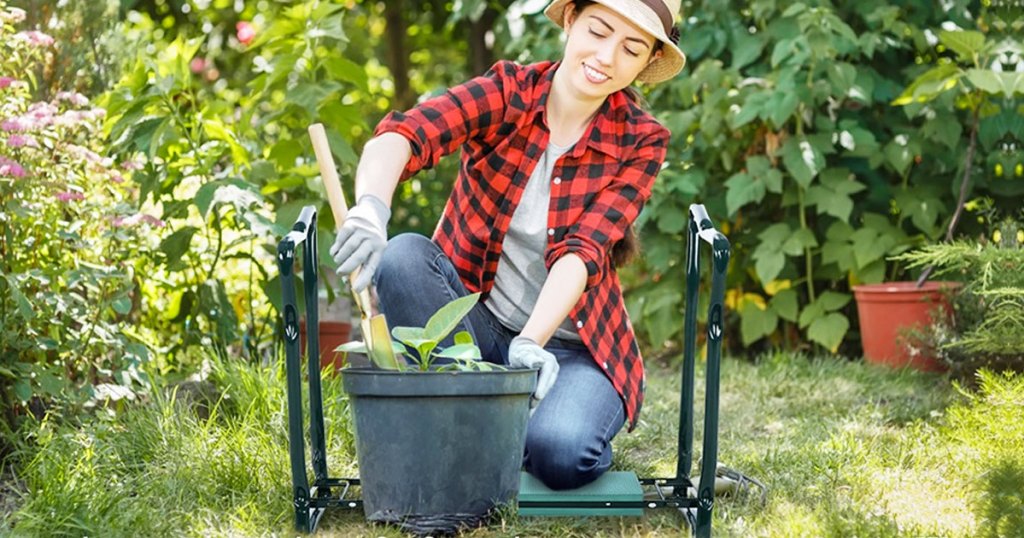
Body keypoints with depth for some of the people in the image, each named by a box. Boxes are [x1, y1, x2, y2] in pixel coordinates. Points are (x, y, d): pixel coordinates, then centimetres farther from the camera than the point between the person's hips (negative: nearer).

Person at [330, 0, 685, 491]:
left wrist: (530, 343, -36)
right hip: (474, 327, 1)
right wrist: (370, 210, -49)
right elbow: (403, 133, -27)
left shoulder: (640, 142, -5)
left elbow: (584, 249, -19)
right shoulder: (506, 92, -7)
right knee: (402, 257, -29)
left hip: (567, 346, -1)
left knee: (558, 451, -33)